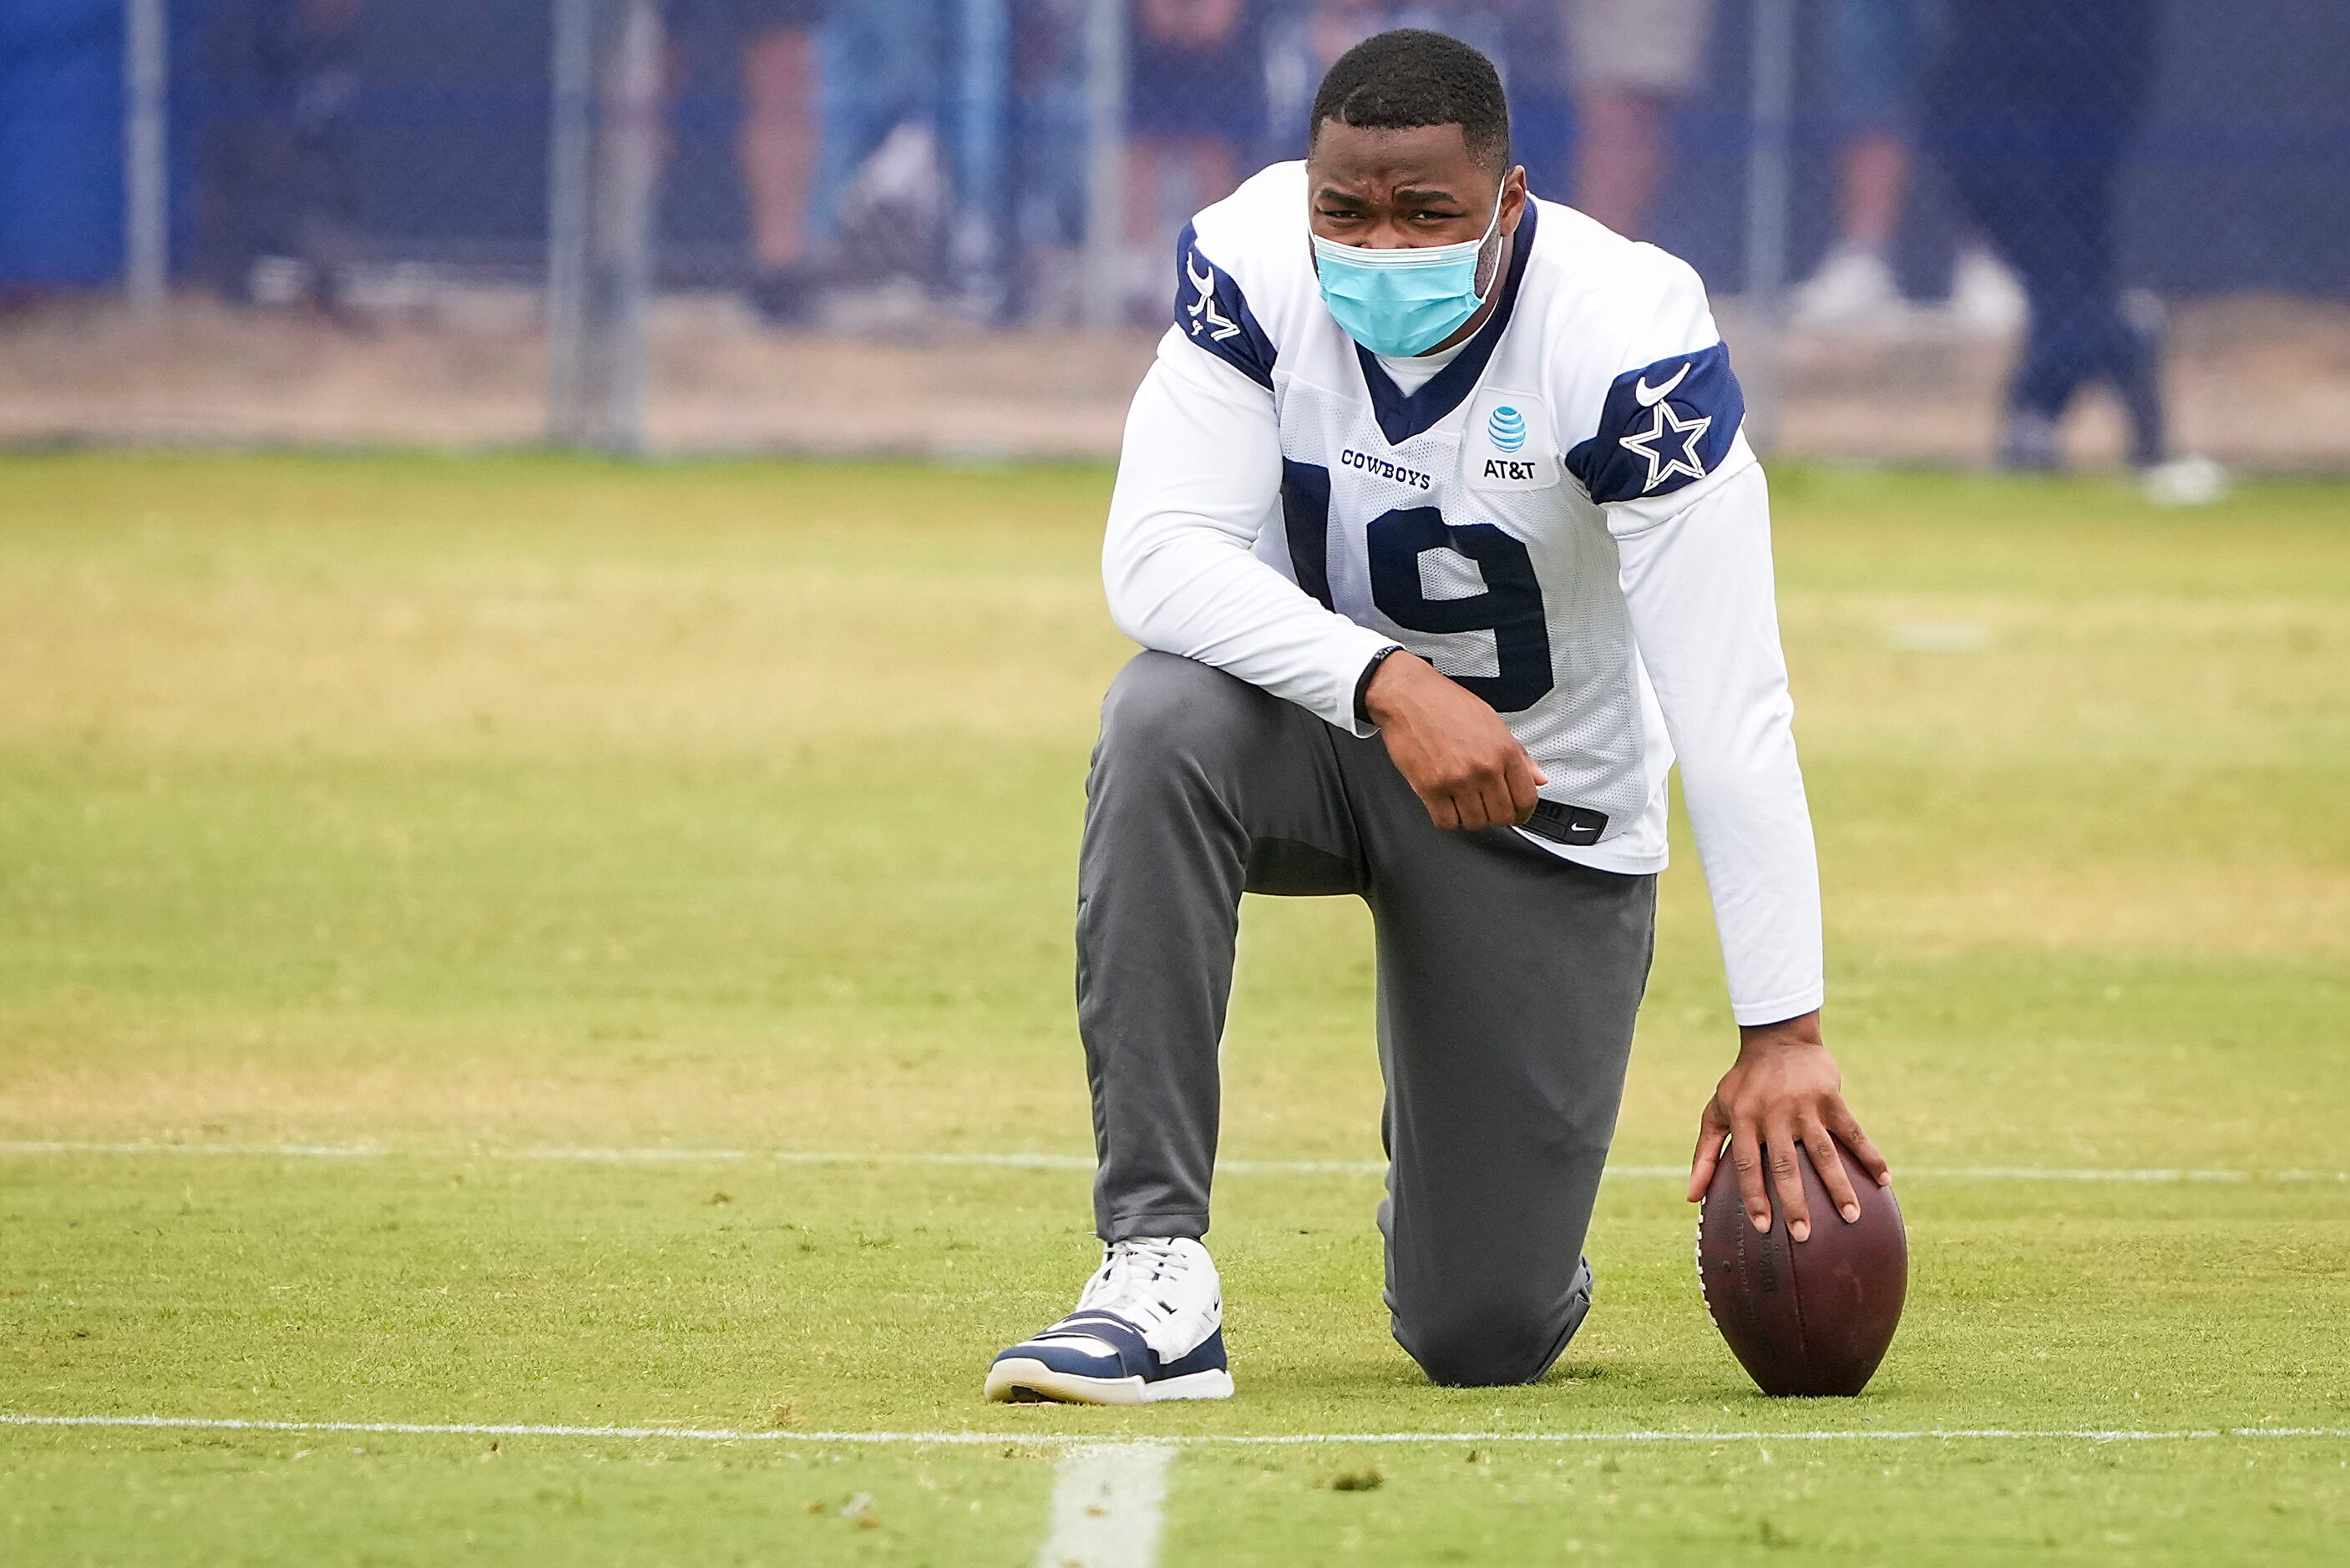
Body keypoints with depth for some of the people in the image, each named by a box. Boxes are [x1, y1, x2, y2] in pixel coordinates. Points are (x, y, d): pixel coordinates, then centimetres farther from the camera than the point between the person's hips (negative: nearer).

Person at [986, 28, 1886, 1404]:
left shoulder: (1623, 338, -27)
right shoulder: (1254, 266, -19)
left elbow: (1731, 717, -29)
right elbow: (1158, 553, -28)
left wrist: (1784, 1034, -34)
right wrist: (1388, 683, -43)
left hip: (1542, 805, -1)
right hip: (1317, 721, 2)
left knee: (1485, 1338, -4)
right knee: (1165, 721, -37)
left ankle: (1466, 1205, 37)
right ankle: (1159, 1273, -33)